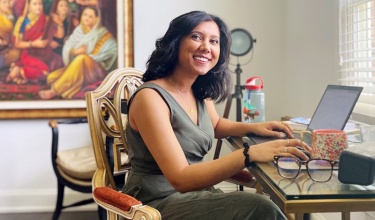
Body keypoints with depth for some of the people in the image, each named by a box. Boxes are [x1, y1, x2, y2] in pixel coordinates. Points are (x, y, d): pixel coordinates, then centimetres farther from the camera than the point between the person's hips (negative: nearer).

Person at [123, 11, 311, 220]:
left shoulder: (200, 90, 3)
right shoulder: (150, 97, -21)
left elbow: (215, 125, 26)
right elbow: (180, 179, -28)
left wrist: (253, 127, 5)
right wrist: (250, 153, -36)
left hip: (194, 192, 7)